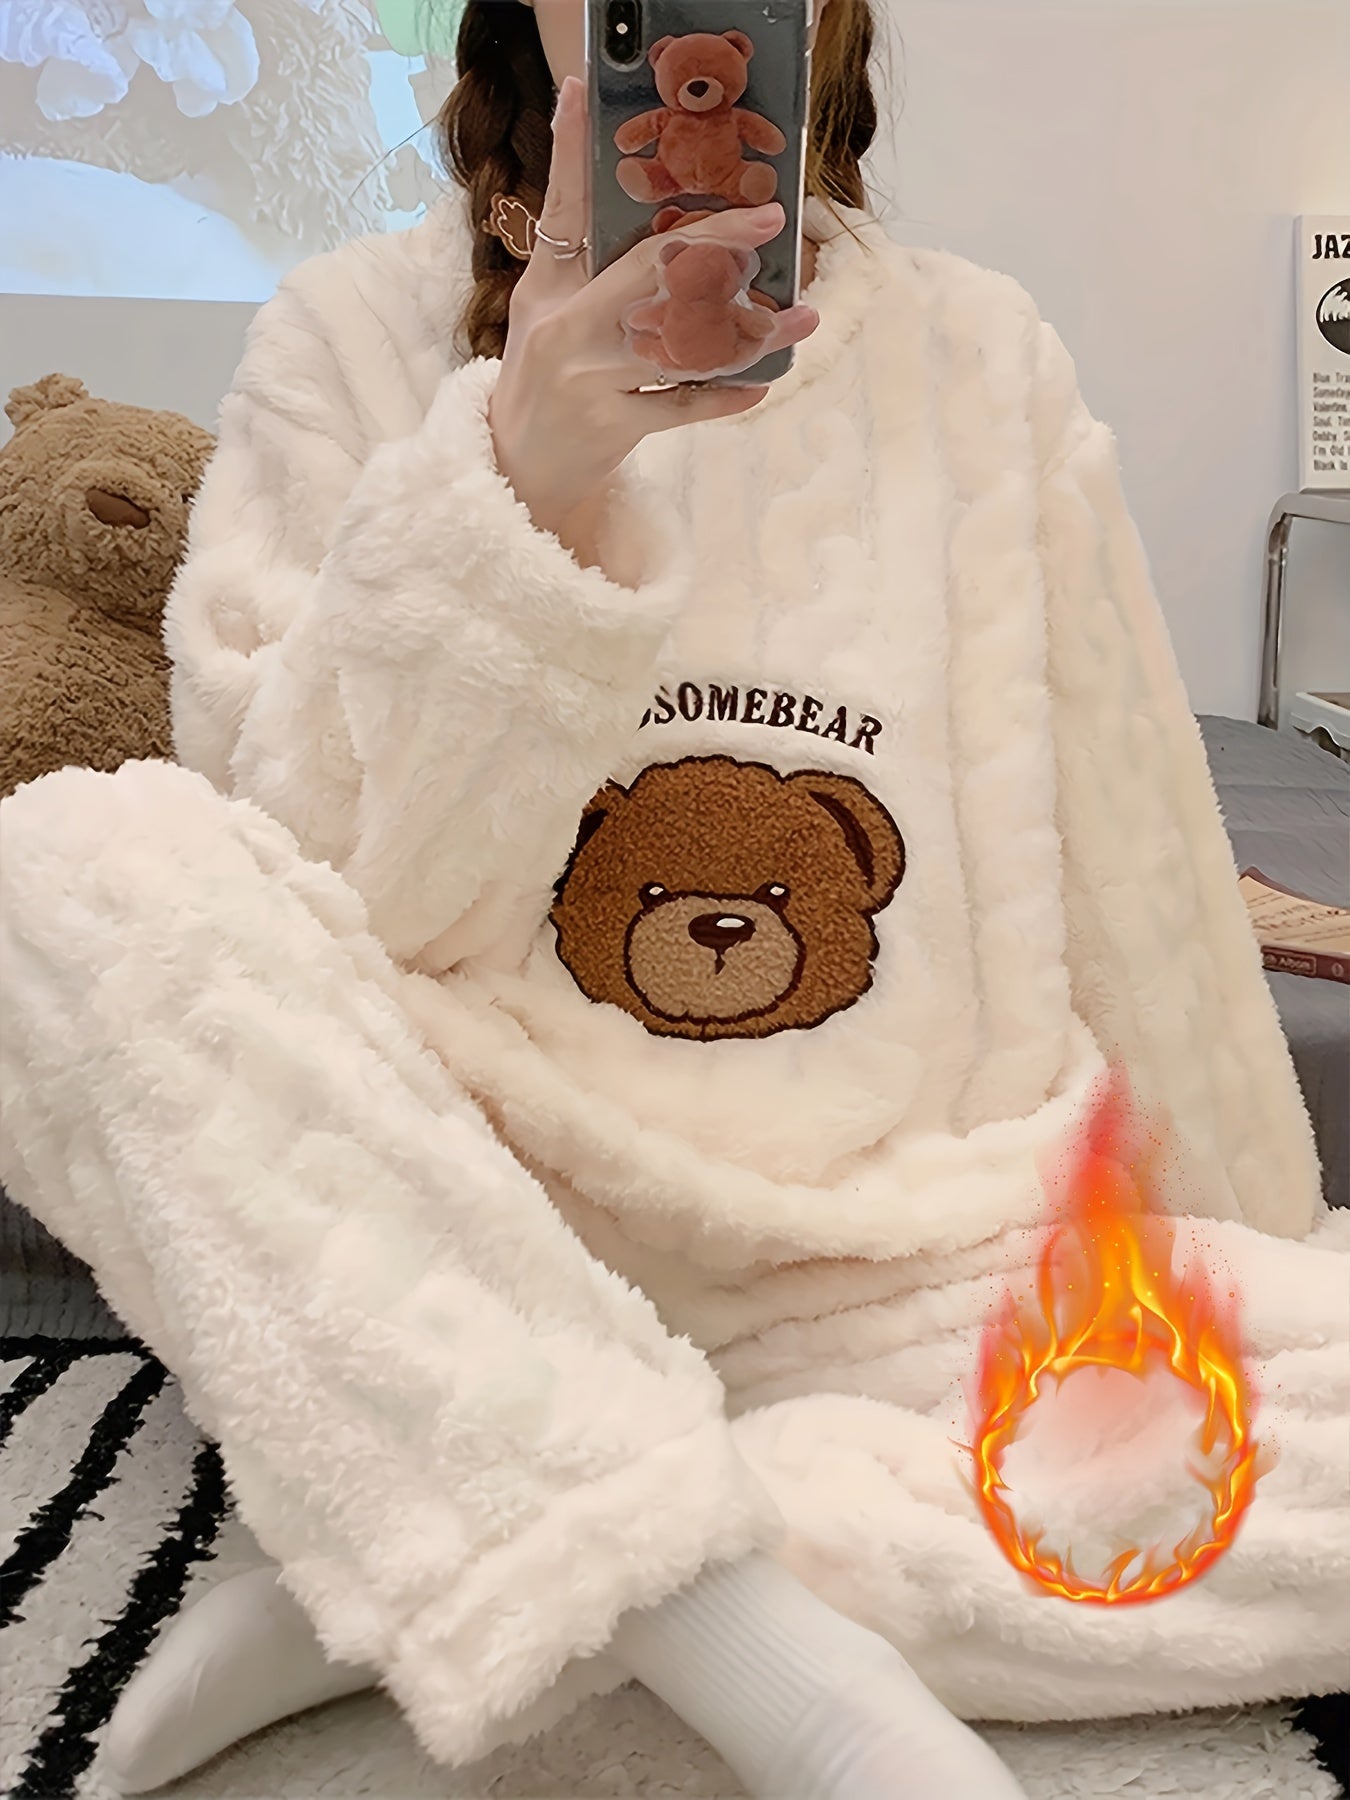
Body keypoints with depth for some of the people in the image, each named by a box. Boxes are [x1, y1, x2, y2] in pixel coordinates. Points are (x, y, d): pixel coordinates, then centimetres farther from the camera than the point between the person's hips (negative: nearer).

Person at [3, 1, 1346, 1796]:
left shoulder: (976, 357, 6)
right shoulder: (356, 335, 2)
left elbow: (1137, 890, 9)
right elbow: (315, 893, -9)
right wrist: (525, 484, -23)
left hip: (898, 1258, 2)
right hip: (455, 1215, -1)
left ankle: (398, 1551, -16)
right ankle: (758, 1648, -27)